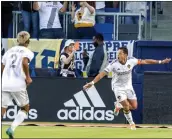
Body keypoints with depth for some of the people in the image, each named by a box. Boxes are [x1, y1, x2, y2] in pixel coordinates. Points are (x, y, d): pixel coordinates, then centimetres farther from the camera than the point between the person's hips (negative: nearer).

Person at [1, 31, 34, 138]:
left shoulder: (10, 51, 18)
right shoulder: (28, 52, 2)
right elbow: (24, 62, -20)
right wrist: (28, 77, -9)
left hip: (4, 84, 4)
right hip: (18, 84, -4)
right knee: (25, 108, 16)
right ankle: (12, 129, -6)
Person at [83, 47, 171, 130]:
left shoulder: (131, 61, -15)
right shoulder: (114, 64, -24)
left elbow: (144, 61, -7)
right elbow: (102, 73, -25)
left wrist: (160, 62, -6)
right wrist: (92, 82, -34)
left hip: (128, 86, 4)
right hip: (118, 87, -4)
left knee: (134, 106, 0)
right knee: (126, 106, -12)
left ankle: (119, 105, 28)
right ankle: (131, 123, 13)